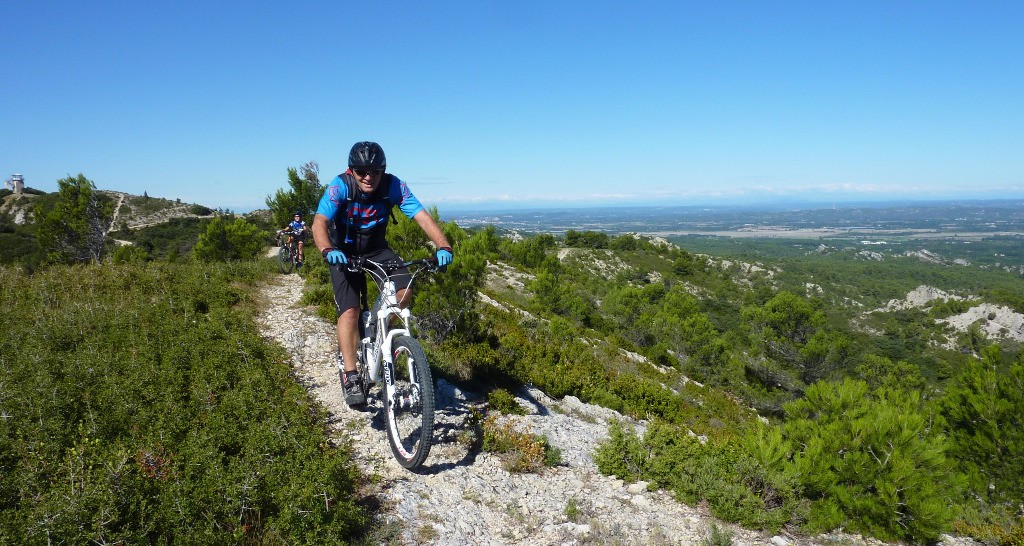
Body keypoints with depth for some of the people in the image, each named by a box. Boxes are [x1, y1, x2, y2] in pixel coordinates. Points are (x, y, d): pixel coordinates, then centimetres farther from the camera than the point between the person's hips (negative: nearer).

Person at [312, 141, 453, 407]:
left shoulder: (394, 186, -21)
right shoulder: (340, 186, -25)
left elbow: (422, 217, -30)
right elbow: (320, 223, -36)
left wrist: (443, 246, -47)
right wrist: (327, 250, -57)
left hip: (377, 249, 2)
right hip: (344, 252, -2)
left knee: (404, 292, -20)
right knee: (350, 310, -17)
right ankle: (350, 375, -10)